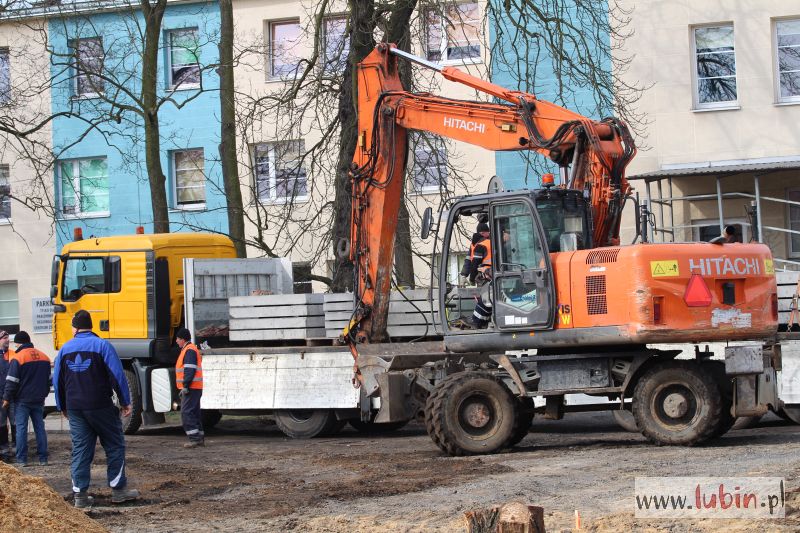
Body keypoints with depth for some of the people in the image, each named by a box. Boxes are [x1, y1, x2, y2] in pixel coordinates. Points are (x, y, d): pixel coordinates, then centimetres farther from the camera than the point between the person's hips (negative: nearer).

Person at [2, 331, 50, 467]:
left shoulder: (18, 358, -11)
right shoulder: (44, 357, 8)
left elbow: (12, 381, -11)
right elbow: (48, 379, 17)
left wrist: (7, 398, -3)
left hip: (23, 400, -5)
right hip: (39, 400, 5)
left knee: (21, 428, -1)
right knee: (40, 427, 8)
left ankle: (22, 459, -3)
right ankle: (43, 458, 6)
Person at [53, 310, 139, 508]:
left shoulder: (65, 349, 6)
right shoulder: (102, 345, -6)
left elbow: (57, 380, 12)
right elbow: (117, 375, -10)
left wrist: (62, 407, 23)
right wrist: (125, 402, -2)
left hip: (75, 408, 4)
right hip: (100, 407, -4)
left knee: (80, 449, 7)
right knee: (114, 446, 7)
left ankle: (80, 493, 2)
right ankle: (118, 489, 8)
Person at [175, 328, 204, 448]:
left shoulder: (189, 350, -13)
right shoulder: (191, 349, 21)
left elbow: (190, 370, -21)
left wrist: (185, 386, -24)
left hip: (190, 388, -11)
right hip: (195, 388, 11)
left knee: (186, 413, -12)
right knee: (194, 413, 13)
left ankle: (194, 438, -16)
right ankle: (200, 438, 16)